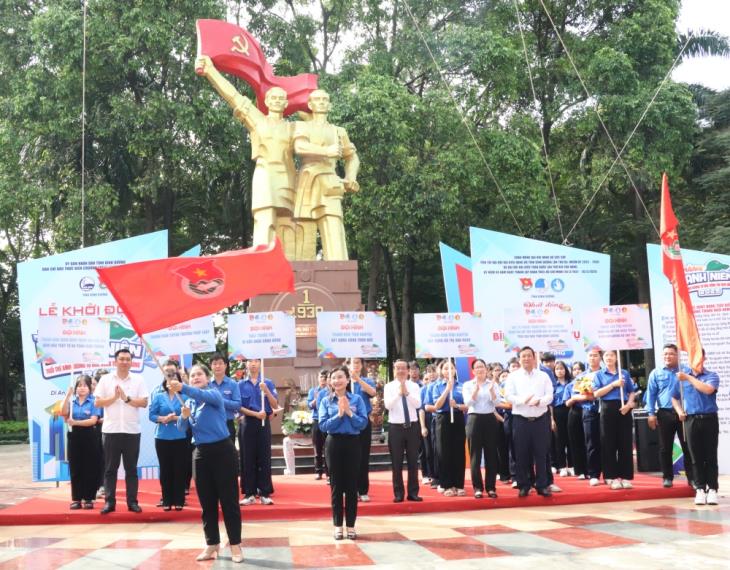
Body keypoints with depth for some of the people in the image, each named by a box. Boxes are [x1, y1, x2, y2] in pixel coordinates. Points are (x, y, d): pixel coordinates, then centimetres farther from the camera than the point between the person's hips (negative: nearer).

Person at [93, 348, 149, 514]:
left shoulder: (138, 380, 4)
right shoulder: (105, 379, 4)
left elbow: (144, 402, -3)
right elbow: (97, 402, 0)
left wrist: (127, 398, -13)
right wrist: (114, 397, -13)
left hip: (132, 431, 0)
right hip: (111, 430, 0)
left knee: (131, 468, 6)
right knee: (110, 468, 4)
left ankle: (132, 502, 11)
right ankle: (110, 502, 10)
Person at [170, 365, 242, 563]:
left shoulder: (215, 394, -7)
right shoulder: (189, 402, 11)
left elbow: (203, 396, -31)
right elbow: (182, 429, 3)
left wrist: (183, 388, -48)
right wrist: (184, 416, -18)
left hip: (222, 450, -5)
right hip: (201, 453, 6)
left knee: (229, 500, -2)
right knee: (207, 502, 9)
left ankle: (235, 545, 4)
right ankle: (212, 545, 19)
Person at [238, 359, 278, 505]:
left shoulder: (268, 383, 4)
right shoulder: (241, 385, 4)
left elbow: (275, 405, -2)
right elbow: (239, 407, -1)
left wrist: (266, 390, -16)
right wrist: (255, 414, -14)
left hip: (264, 423, 0)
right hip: (248, 423, 0)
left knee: (264, 458, 0)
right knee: (248, 459, 2)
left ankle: (264, 493, 5)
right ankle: (249, 493, 9)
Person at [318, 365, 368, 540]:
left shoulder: (357, 399, 1)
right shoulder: (326, 401, 2)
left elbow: (363, 423, -6)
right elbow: (323, 425, -7)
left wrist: (349, 412, -16)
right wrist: (339, 414, -16)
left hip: (352, 443, 0)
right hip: (334, 444, 0)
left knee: (351, 485, 4)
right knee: (336, 485, 5)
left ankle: (351, 525, 12)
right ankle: (338, 525, 13)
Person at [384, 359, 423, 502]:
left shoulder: (414, 386, 4)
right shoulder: (389, 386, 1)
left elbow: (417, 404, -9)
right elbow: (387, 405, -13)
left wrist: (407, 392, -20)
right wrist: (399, 393, -22)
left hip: (412, 426, 1)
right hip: (396, 427, -1)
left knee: (413, 461, 7)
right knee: (396, 462, 3)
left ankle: (413, 492, 15)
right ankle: (398, 493, 12)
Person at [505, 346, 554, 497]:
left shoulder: (543, 376, 8)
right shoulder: (513, 376, 5)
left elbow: (550, 396, 0)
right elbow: (509, 396, -5)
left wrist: (539, 401, -21)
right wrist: (523, 400, -22)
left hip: (540, 420, 1)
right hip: (520, 420, -1)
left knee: (541, 454, 3)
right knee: (521, 454, 2)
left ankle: (542, 485, 10)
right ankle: (523, 486, 10)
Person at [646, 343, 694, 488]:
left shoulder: (687, 371, 5)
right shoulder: (656, 373, 7)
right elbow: (651, 394, 5)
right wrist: (651, 414, -1)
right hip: (665, 414, 1)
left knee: (687, 446, 2)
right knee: (665, 448, 5)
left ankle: (691, 477, 9)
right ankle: (667, 477, 13)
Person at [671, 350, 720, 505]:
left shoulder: (712, 376, 3)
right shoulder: (683, 377, 10)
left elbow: (708, 389, -18)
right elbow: (674, 397, 19)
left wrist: (690, 378, -13)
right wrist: (679, 411, 2)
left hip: (709, 419, -2)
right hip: (691, 420, 2)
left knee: (710, 456, 0)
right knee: (696, 457, 3)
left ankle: (712, 489, 4)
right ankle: (700, 489, 7)